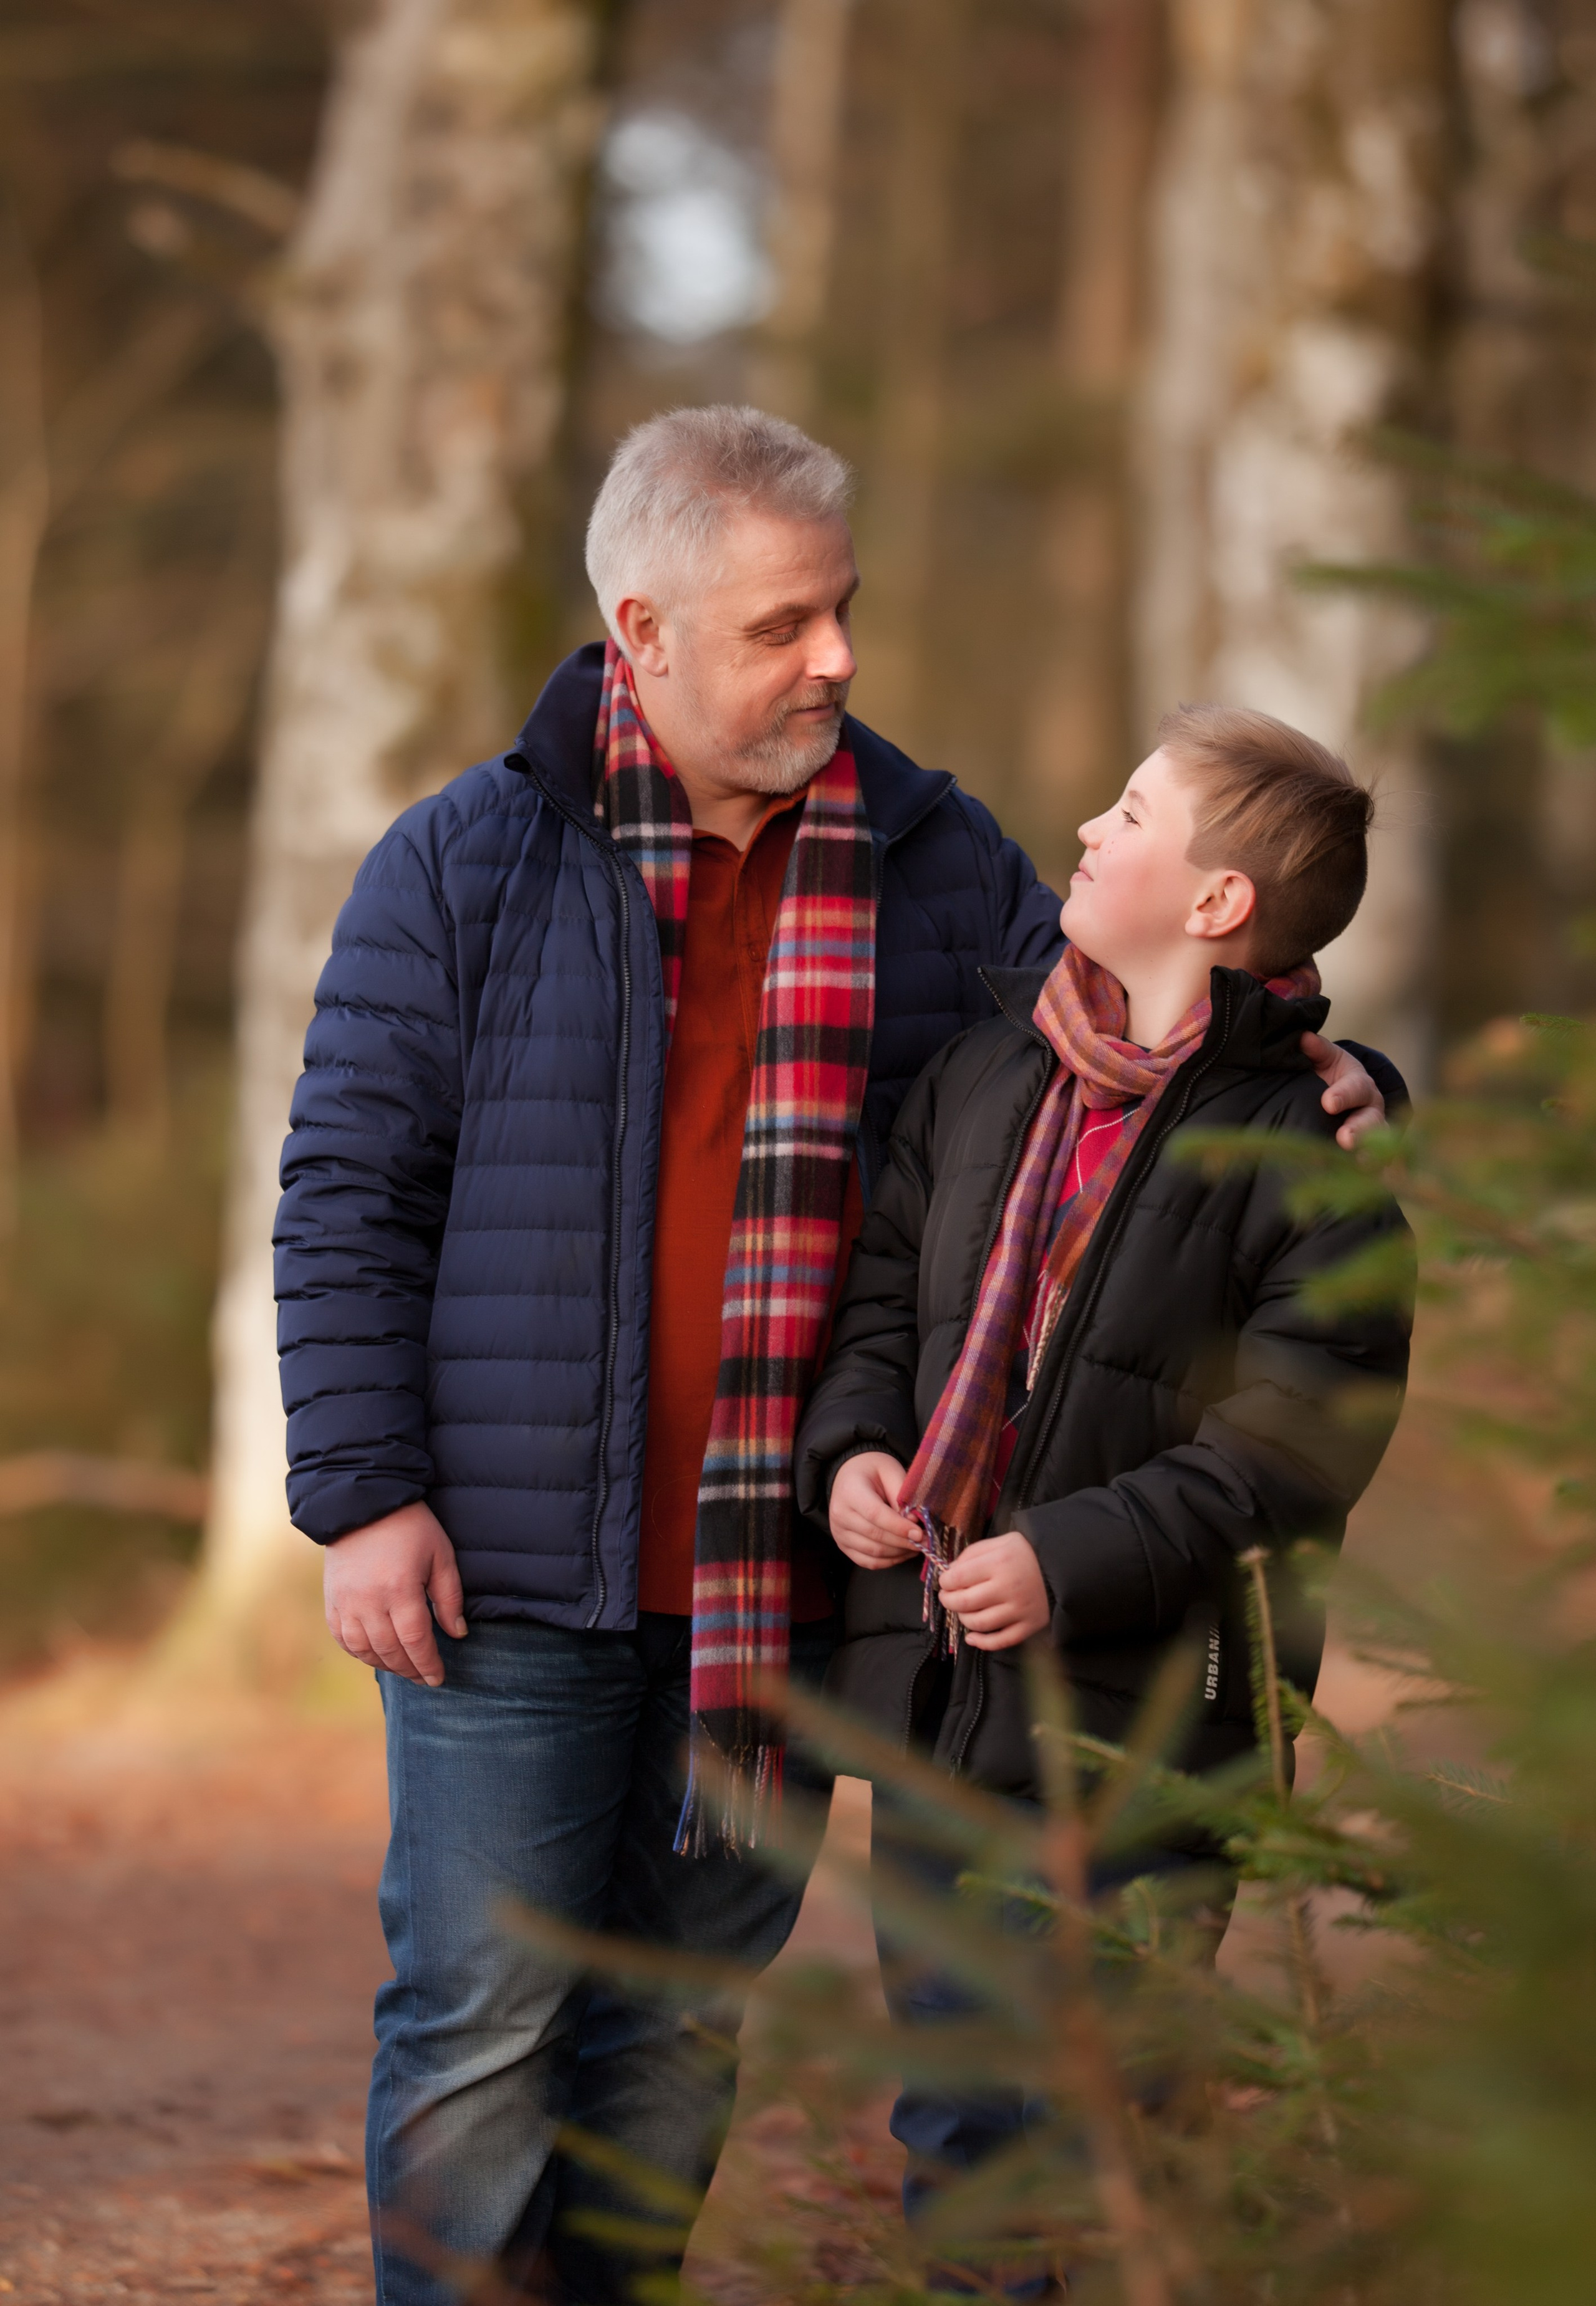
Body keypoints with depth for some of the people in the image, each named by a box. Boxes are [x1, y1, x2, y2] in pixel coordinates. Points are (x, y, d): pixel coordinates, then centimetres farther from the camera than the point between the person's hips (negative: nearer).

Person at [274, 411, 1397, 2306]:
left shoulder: (932, 867, 7)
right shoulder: (468, 864, -2)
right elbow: (347, 1191, -1)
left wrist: (1310, 1080, -4)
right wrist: (365, 1493, -9)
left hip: (784, 1580, 4)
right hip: (520, 1577, -3)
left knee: (683, 2018, 12)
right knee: (482, 2019, -2)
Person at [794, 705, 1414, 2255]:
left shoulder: (1307, 1137, -10)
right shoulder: (981, 1076, 10)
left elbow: (1300, 1430, -15)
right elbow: (879, 1291, 20)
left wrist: (1075, 1560, -19)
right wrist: (849, 1447, 1)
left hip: (1136, 1719, -6)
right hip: (936, 1711, 6)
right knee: (951, 2122, 15)